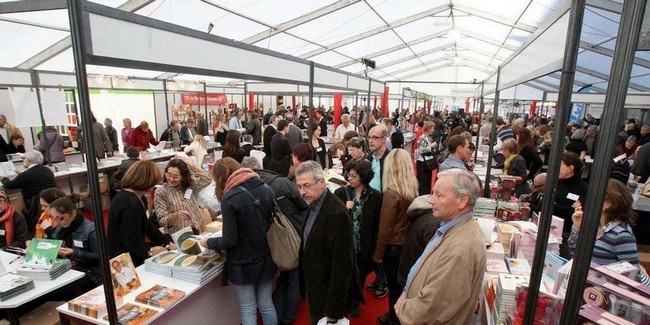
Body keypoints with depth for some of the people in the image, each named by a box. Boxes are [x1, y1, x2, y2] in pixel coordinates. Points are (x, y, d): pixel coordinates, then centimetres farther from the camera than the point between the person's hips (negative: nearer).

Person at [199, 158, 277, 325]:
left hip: (244, 264, -5)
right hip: (266, 259, 6)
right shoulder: (263, 188, -4)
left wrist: (208, 242, 0)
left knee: (248, 311, 15)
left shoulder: (230, 199, -21)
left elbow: (229, 241, -18)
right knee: (266, 305, 22)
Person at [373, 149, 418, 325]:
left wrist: (377, 253, -8)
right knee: (402, 283, 23)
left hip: (394, 246, -6)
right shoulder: (413, 189, -4)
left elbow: (385, 228, -19)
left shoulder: (392, 193, -24)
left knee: (394, 286, 13)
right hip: (408, 243, 7)